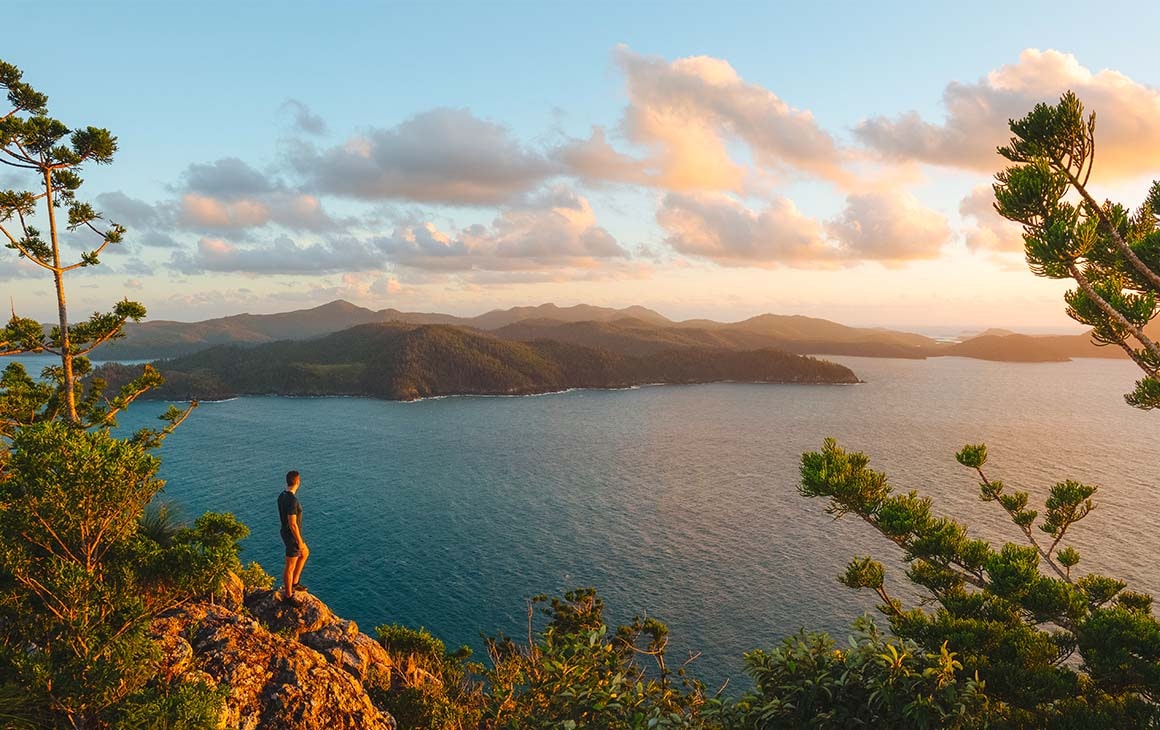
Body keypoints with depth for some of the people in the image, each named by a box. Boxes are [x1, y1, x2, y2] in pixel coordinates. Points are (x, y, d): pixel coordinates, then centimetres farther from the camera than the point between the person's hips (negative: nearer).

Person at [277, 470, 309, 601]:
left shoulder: (282, 496, 0)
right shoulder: (292, 500, -31)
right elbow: (292, 524, -28)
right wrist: (300, 542, -18)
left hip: (286, 533, 10)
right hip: (292, 537, -10)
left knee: (305, 553, 28)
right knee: (290, 567, 6)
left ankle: (294, 583, 35)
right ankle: (288, 595, 22)